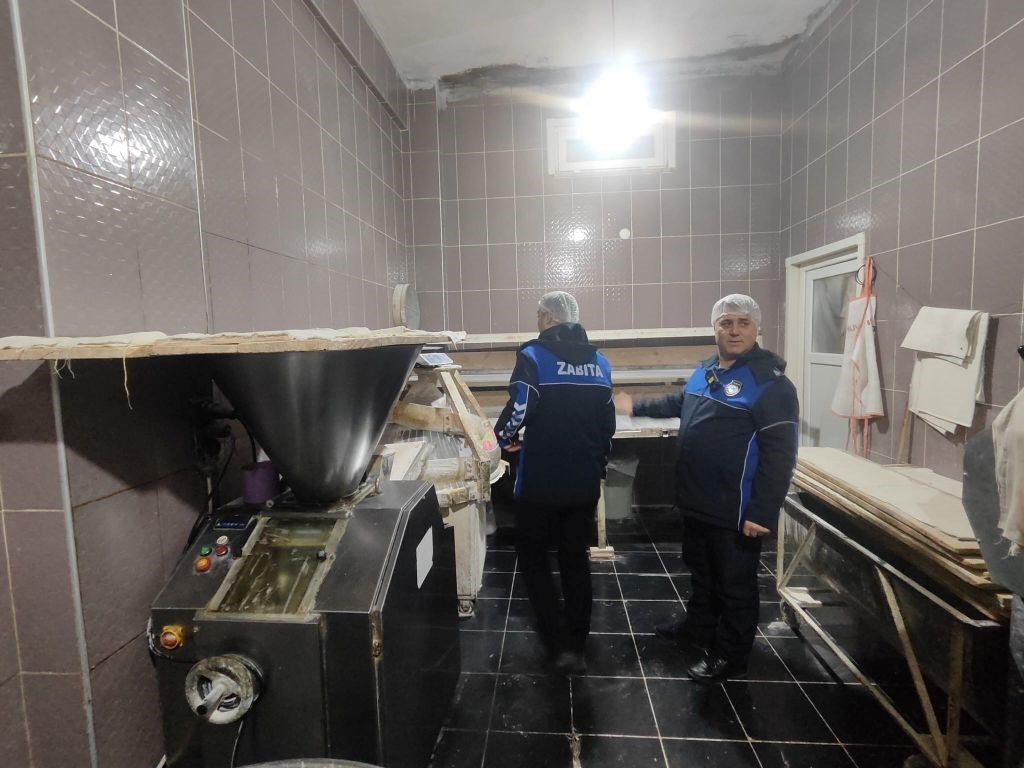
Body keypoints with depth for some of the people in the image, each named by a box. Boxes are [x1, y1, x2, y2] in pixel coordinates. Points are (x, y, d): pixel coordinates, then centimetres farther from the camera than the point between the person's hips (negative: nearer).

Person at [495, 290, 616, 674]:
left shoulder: (534, 356, -11)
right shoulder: (599, 362, 7)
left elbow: (520, 408, -22)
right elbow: (608, 425, 12)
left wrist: (504, 435, -1)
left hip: (541, 482, -5)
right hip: (584, 483, 5)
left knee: (533, 558, 14)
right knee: (575, 559, 18)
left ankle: (559, 645, 14)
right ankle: (577, 645, 27)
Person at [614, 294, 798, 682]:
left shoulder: (770, 383, -18)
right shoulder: (706, 370, 8)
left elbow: (779, 455, -21)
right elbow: (679, 403, 28)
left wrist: (763, 513, -24)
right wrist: (636, 407, 32)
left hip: (735, 511, -8)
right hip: (697, 501, 8)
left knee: (735, 584, 11)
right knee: (701, 573, 25)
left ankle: (731, 656, 29)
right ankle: (698, 626, 46)